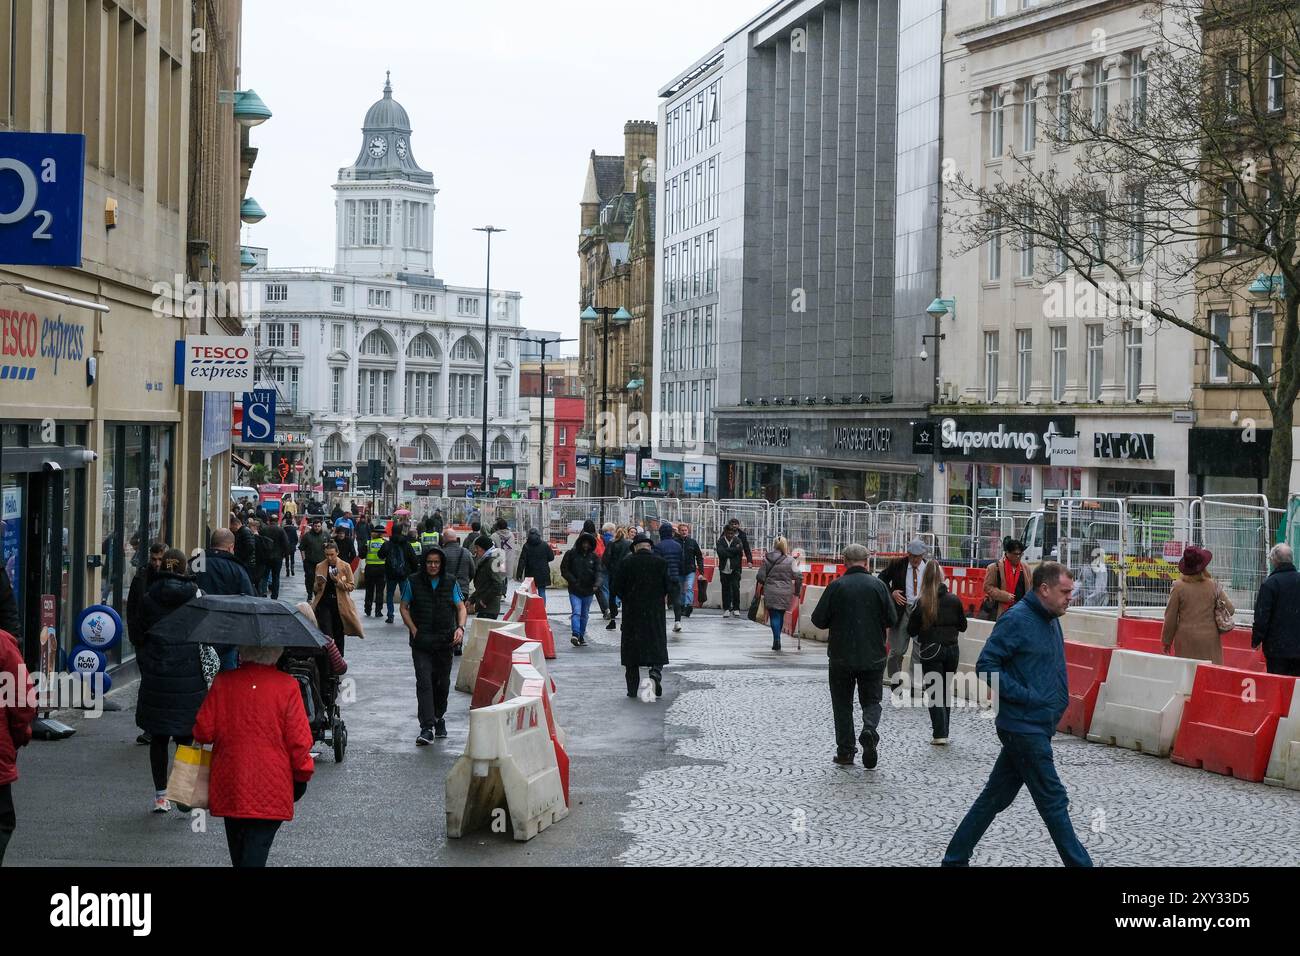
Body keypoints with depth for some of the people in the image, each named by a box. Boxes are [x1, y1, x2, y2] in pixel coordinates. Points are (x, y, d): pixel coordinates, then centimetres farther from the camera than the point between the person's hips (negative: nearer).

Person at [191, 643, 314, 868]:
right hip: (271, 790, -3)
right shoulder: (287, 687, -10)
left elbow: (203, 732, -2)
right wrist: (303, 774, 6)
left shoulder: (223, 682, -5)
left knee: (237, 849, 19)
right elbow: (299, 739, -8)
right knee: (257, 848, -2)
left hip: (229, 785, 3)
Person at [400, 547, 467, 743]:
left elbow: (460, 607, 9)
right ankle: (427, 728, -18)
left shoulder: (451, 583, 5)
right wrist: (414, 631, -6)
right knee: (424, 682, -13)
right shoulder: (413, 582, 0)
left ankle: (439, 718, 33)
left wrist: (460, 627, -9)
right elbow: (404, 607, 6)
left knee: (443, 683, 13)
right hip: (421, 642, -2)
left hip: (445, 641, 3)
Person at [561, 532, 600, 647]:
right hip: (575, 590, -3)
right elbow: (564, 569, 0)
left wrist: (596, 584, -17)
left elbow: (597, 571, 1)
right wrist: (573, 581, -12)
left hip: (588, 590, 3)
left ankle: (581, 636, 21)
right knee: (576, 612, -17)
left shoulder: (593, 556, 6)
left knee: (584, 615, 11)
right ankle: (575, 634, -27)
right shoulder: (571, 554, -1)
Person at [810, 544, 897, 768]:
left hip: (841, 655, -1)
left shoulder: (836, 586, -9)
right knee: (871, 700, 12)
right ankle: (869, 730, -16)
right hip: (873, 656, 1)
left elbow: (818, 620, -7)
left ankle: (845, 751, 11)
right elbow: (892, 619, -2)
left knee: (842, 704, 11)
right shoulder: (877, 585, -5)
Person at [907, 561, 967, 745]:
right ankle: (943, 731, 21)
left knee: (934, 692, 2)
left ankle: (939, 733, -7)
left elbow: (911, 630, -7)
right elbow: (962, 626, 6)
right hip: (951, 650, 3)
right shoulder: (954, 600, -4)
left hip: (931, 651, -3)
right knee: (946, 690, 16)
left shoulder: (922, 602, -13)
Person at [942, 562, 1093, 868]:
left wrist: (1058, 701, 12)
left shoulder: (1051, 620, 13)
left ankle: (956, 858, 20)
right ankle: (1078, 863, 4)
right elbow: (986, 666, -18)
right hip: (1025, 727, -9)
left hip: (1038, 726, 9)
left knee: (996, 796, 13)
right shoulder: (1016, 619, -16)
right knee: (1054, 801, -3)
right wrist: (1026, 696, -19)